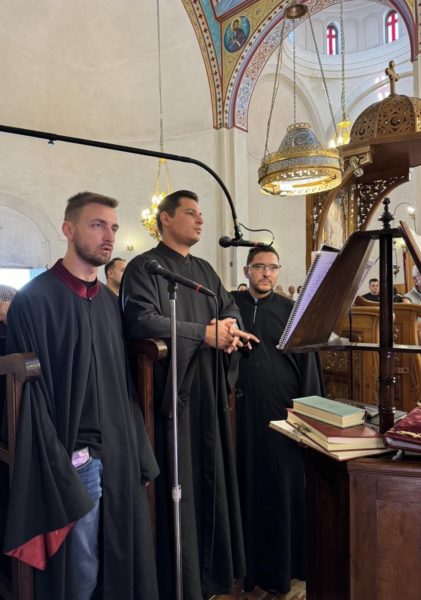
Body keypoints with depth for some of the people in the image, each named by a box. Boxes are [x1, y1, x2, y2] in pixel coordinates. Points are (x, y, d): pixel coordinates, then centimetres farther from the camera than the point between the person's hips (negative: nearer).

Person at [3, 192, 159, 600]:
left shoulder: (110, 302, 8)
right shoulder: (35, 299, -12)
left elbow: (123, 384, 10)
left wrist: (140, 455, 8)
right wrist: (58, 471, -15)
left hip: (119, 456, 7)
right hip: (73, 459, -6)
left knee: (123, 562, 18)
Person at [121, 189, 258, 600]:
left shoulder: (205, 270, 17)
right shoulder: (144, 267, -6)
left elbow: (230, 307, 15)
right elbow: (141, 320, -20)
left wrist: (230, 326, -10)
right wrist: (205, 333, -17)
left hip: (208, 389, 7)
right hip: (170, 389, -7)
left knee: (210, 477, 14)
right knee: (177, 485, 2)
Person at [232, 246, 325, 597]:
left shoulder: (290, 310, 4)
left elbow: (306, 361, 3)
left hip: (280, 410, -1)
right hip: (241, 411, 1)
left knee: (282, 487, 6)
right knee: (245, 485, 9)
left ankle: (280, 569, 24)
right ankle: (246, 564, 28)